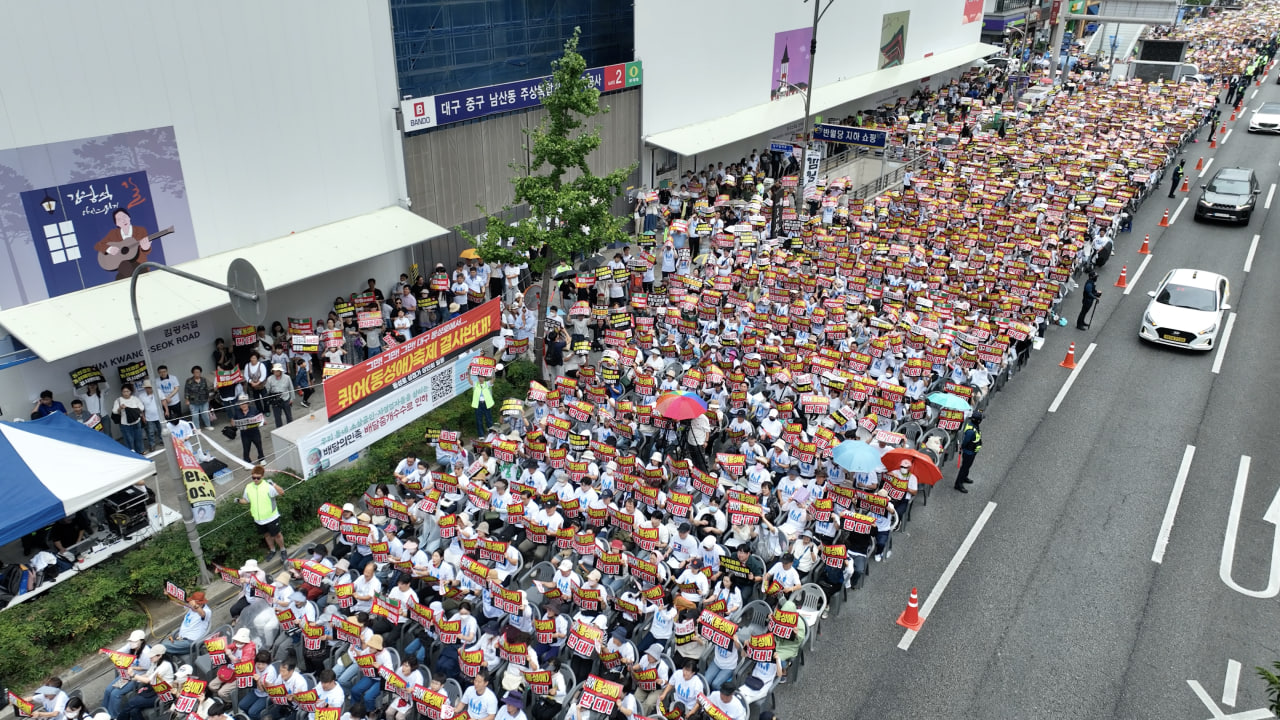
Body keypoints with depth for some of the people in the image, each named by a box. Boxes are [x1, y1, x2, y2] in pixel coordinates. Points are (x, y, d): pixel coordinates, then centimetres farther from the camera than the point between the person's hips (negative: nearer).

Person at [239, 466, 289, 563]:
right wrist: (239, 500, -9)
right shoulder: (248, 487, -3)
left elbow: (282, 493, -25)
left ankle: (283, 551, 30)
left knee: (276, 534, 8)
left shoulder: (268, 486, -19)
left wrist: (274, 484, -35)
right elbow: (246, 500, 11)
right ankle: (272, 549, 46)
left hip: (271, 517, -5)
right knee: (266, 535, 23)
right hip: (258, 518, 5)